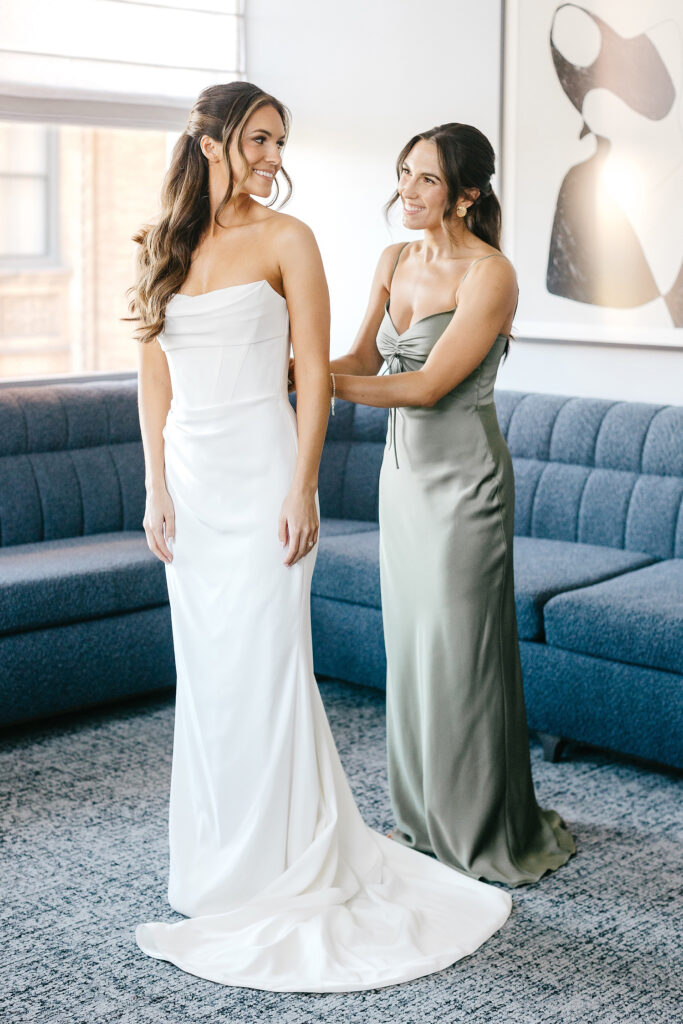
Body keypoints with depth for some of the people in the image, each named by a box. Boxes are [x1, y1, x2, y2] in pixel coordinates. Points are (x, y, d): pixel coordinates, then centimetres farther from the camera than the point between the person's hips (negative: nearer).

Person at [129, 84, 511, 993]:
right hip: (190, 480, 5)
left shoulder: (285, 239, -3)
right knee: (205, 670, 11)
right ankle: (219, 858, 26)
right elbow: (155, 378, 10)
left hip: (260, 474, -4)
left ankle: (290, 869, 11)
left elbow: (314, 374, -6)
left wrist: (301, 491, -13)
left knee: (263, 668, -3)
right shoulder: (161, 248, 9)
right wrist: (157, 488, 4)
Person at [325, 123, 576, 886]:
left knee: (460, 649, -1)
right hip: (403, 467, 8)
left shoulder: (489, 275, -16)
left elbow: (429, 385, -21)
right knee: (410, 644, 14)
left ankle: (485, 836, 14)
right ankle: (424, 821, 28)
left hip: (461, 474, -8)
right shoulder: (395, 260, 8)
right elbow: (362, 360, 6)